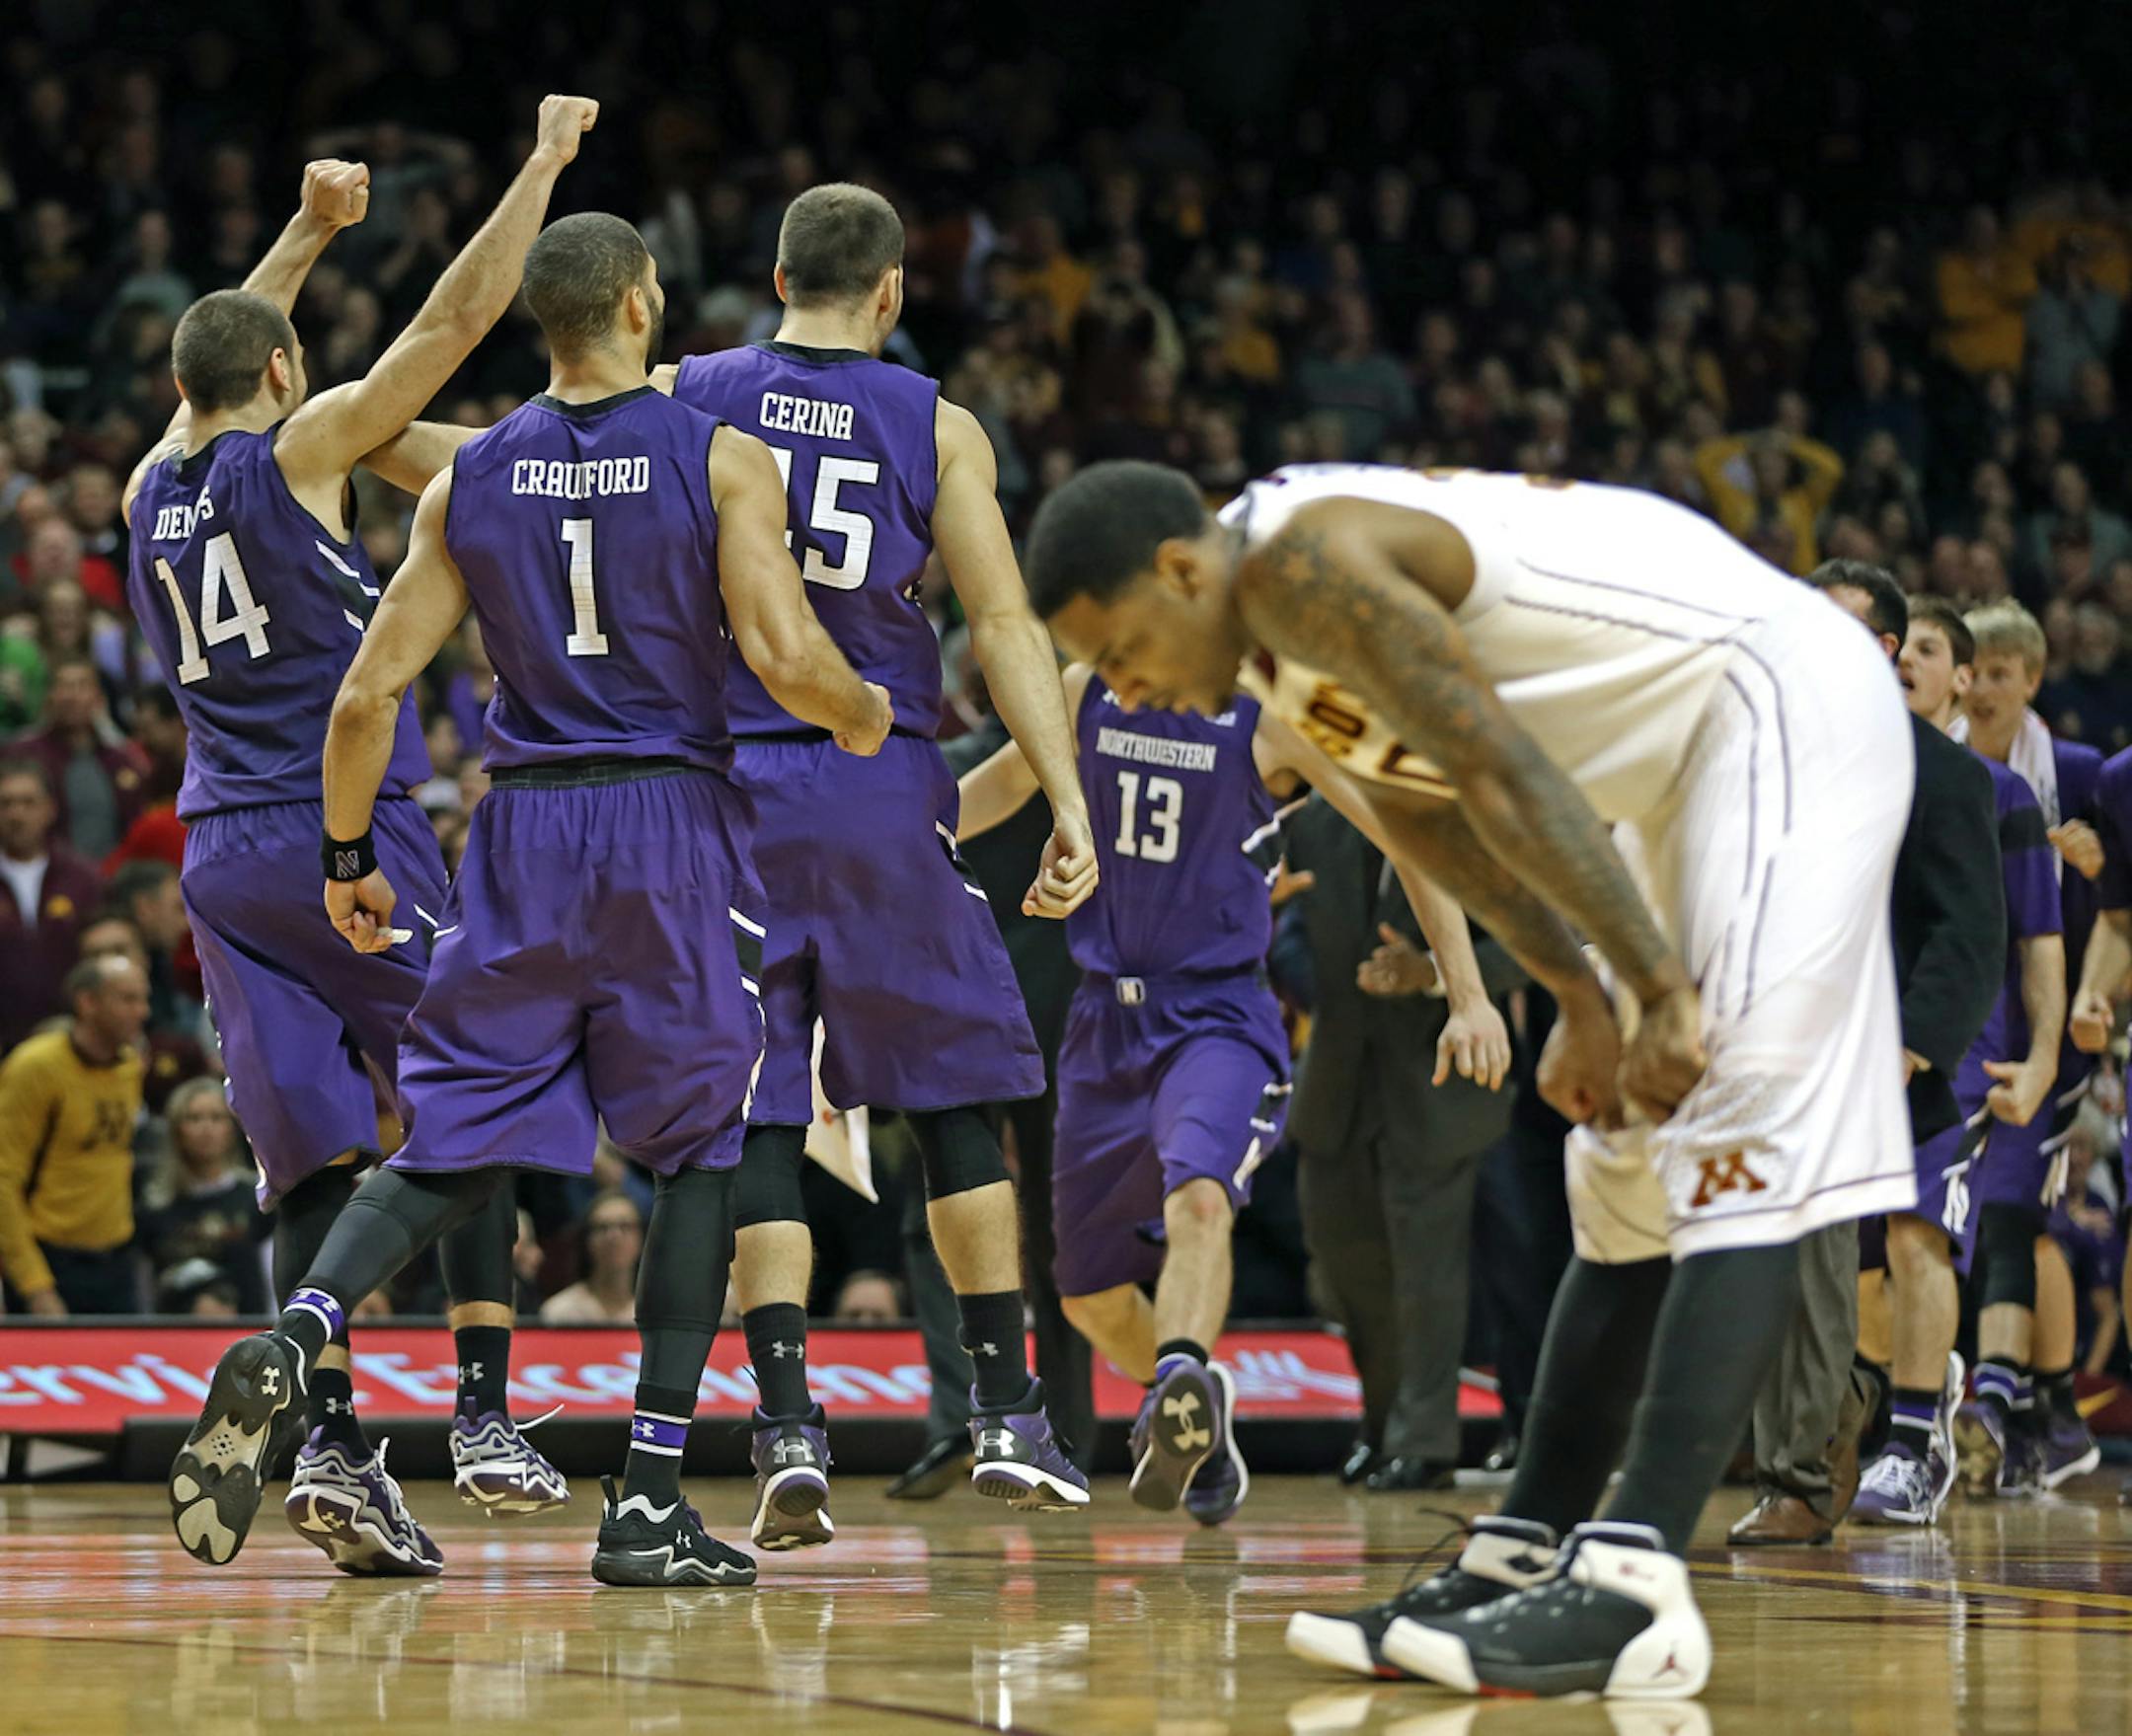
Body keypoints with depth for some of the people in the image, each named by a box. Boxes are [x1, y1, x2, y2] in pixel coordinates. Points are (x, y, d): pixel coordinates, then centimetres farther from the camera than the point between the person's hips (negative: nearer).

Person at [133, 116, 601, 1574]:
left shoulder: (152, 489, 13)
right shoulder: (299, 449, -3)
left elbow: (219, 358, 35)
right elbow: (456, 319, -4)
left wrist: (308, 230, 43)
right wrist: (545, 162, 5)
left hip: (221, 852, 5)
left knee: (317, 1159, 3)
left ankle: (330, 1443, -12)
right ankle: (486, 1416, 0)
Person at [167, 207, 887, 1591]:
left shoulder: (472, 478, 5)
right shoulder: (724, 462, -4)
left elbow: (369, 695, 3)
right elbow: (788, 659, -15)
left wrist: (349, 855, 15)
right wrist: (861, 716, 7)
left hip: (524, 832, 3)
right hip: (677, 824, -3)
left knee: (453, 1150, 8)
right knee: (696, 1152, 10)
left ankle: (294, 1339, -21)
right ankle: (649, 1500, 5)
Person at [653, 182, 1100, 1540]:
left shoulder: (681, 403, 4)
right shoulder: (935, 427, 2)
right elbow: (1006, 625, -3)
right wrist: (1069, 803, -4)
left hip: (722, 788, 1)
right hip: (881, 791, -1)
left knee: (755, 1121, 2)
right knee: (953, 1098, 11)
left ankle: (790, 1429, -8)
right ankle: (1010, 1415, 12)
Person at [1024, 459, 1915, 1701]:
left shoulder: (1304, 562, -20)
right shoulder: (1275, 645, 11)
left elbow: (1509, 777, -24)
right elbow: (1439, 820, 18)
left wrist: (1659, 988, -24)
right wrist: (1581, 998, 10)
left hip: (1789, 706, -11)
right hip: (1699, 759, 11)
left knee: (1735, 1156, -19)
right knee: (1630, 1192, 11)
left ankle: (1636, 1592, -29)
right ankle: (1517, 1566, 15)